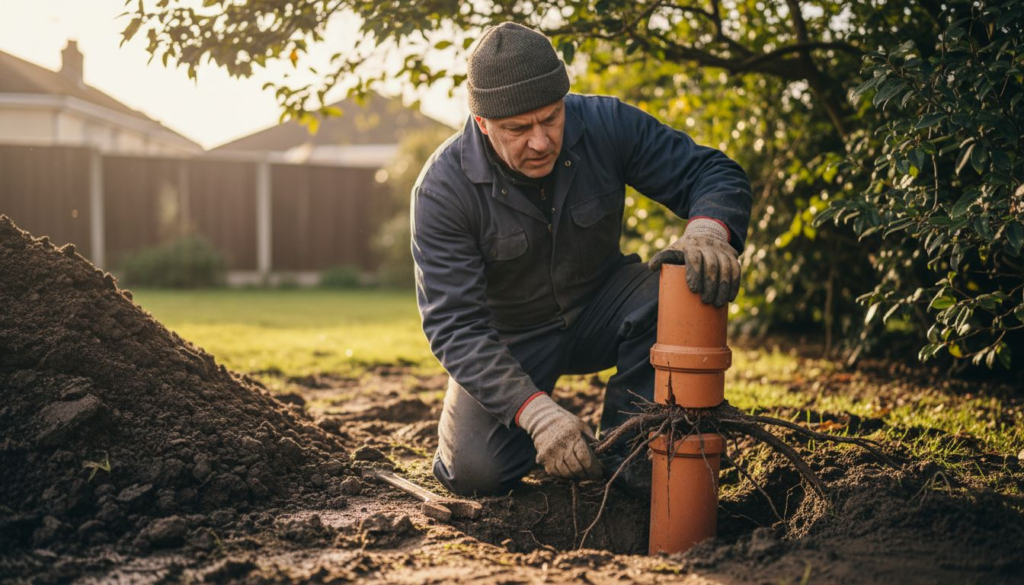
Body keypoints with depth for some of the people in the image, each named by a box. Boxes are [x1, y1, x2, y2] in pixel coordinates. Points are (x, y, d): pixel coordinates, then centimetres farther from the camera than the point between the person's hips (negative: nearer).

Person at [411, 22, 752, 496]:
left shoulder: (606, 124, -20)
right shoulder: (444, 187, -26)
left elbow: (715, 174, -15)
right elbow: (454, 325, -28)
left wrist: (708, 231, -41)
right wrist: (536, 412, -42)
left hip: (598, 314, 2)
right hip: (510, 340, -2)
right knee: (474, 471, -22)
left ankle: (626, 453, -10)